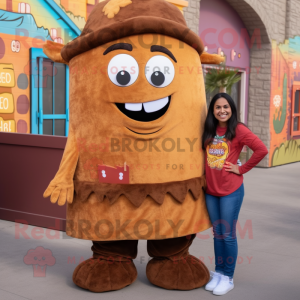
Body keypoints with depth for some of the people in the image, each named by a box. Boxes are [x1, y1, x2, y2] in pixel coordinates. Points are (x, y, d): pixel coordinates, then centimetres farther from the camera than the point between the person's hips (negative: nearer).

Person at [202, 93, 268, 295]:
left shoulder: (238, 129, -10)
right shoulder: (208, 131, 7)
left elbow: (262, 150, -17)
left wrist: (242, 169, -12)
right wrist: (205, 173, 4)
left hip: (231, 190, -5)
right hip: (210, 190, 5)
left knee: (228, 234, 2)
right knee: (217, 233, 13)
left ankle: (228, 277, 15)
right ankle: (218, 273, 25)